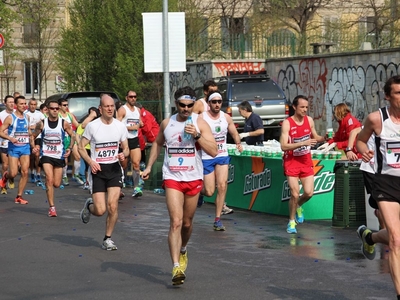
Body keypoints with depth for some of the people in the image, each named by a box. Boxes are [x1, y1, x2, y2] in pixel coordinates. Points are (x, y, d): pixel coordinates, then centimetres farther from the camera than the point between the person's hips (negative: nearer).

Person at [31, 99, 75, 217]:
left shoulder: (64, 123, -5)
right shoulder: (41, 124, -4)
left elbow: (73, 136, 8)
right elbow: (33, 136, 10)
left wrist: (69, 148, -6)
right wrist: (33, 146, -9)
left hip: (59, 156, 2)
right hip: (46, 155, -1)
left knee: (56, 184, 5)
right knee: (50, 179, -18)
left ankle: (47, 184, 43)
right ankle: (52, 207, -13)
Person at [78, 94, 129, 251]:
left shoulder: (120, 126, 2)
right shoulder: (92, 126, -6)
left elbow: (126, 148, 12)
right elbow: (81, 147, 0)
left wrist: (124, 154, -12)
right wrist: (90, 162, -16)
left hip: (114, 168, 2)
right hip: (98, 169, -2)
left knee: (112, 205, -12)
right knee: (100, 210, -8)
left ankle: (107, 239, 7)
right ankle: (89, 205, 30)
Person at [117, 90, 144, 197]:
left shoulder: (137, 110, 15)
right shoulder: (122, 110, -6)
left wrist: (140, 124, 4)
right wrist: (131, 127, -17)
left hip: (135, 139, 5)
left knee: (136, 163, -9)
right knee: (123, 165, 3)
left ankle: (136, 187, -10)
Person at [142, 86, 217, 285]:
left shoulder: (200, 123, -4)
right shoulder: (167, 123, 4)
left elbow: (213, 151, -12)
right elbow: (157, 144, 22)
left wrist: (196, 135, -22)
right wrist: (149, 167, 16)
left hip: (194, 179, 0)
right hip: (172, 179, 0)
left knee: (187, 223, 14)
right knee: (176, 222, -14)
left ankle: (182, 250, 45)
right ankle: (176, 267, -19)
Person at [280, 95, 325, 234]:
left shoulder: (309, 120, -1)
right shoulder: (287, 123, -17)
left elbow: (315, 138, 15)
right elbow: (283, 146, -24)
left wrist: (324, 138, -8)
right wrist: (303, 143, -32)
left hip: (306, 161, 4)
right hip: (291, 162, -4)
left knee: (309, 192, -3)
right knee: (295, 194, -7)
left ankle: (298, 206, 31)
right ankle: (291, 222, 14)